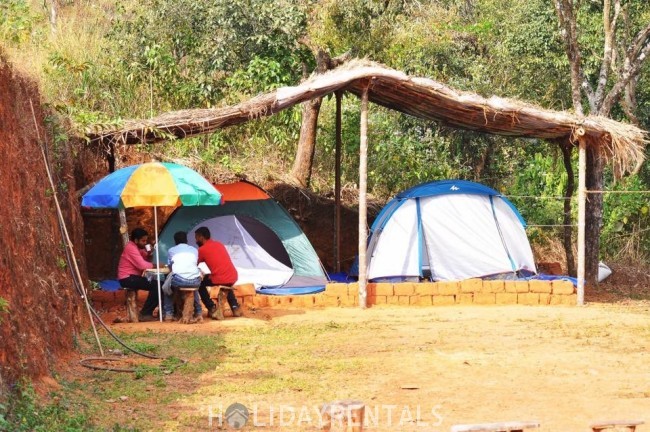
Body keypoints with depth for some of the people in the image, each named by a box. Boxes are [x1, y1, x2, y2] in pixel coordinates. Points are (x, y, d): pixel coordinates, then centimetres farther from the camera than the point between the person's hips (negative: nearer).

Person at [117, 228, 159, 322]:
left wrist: (149, 252, -7)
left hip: (133, 277, 10)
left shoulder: (136, 247, 15)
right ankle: (144, 314, -16)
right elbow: (142, 265, -24)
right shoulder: (131, 248, -16)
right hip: (127, 278, -10)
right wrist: (156, 265, -12)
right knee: (155, 286, -21)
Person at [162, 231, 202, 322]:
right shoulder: (194, 250, 25)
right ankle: (198, 313, 29)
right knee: (194, 288, 39)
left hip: (179, 280, -3)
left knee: (167, 286, 31)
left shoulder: (171, 250, 20)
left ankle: (168, 314, 21)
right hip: (195, 280, 3)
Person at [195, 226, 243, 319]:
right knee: (227, 285, 41)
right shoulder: (219, 244, 20)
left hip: (219, 279, -7)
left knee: (200, 284, 17)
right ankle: (235, 307, 26)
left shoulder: (202, 249, 1)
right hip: (233, 277, 7)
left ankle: (212, 309, 10)